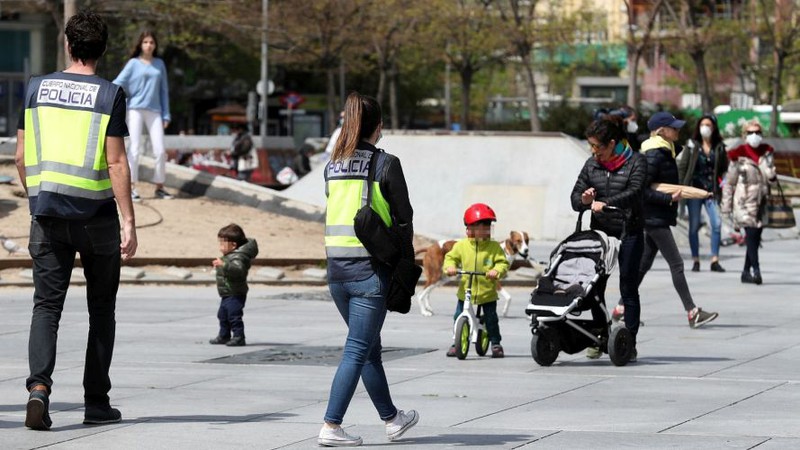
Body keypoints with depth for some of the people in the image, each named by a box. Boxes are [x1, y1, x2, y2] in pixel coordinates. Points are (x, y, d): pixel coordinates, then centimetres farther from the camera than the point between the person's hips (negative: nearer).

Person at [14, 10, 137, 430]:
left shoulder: (37, 88, 4)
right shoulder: (109, 95, -6)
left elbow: (21, 157, 7)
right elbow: (116, 163, -11)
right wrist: (129, 222, -8)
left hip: (47, 212, 2)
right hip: (96, 214, -2)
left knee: (46, 305, 2)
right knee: (101, 309, 11)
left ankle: (39, 384, -21)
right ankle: (96, 402, 14)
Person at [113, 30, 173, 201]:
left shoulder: (159, 64, 14)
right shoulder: (134, 63, 5)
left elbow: (163, 90, 16)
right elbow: (118, 84, -1)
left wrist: (166, 115, 11)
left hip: (154, 111, 3)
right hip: (135, 109, -3)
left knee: (160, 151, -2)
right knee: (134, 150, -7)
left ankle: (159, 187, 10)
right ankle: (131, 188, -3)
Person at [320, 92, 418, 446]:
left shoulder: (332, 165, 8)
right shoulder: (386, 164, -8)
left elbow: (336, 213, 11)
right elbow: (404, 218, -7)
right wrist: (406, 261, 7)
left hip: (336, 267, 6)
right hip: (370, 268, -6)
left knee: (369, 348, 18)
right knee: (357, 350, -2)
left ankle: (391, 418, 30)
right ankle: (331, 427, -7)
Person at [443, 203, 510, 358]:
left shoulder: (494, 247, -4)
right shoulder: (461, 246, -1)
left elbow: (503, 262, -8)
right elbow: (451, 257, 4)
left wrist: (497, 271, -28)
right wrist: (450, 267, -18)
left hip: (487, 292, -1)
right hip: (465, 291, 1)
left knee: (491, 319, 1)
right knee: (459, 317, 3)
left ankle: (496, 344, 14)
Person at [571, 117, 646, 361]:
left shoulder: (635, 162, -3)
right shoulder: (592, 164, 10)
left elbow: (633, 192, -18)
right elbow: (575, 197, 9)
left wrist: (605, 203, -31)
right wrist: (584, 200, -15)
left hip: (628, 232, -4)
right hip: (599, 230, 4)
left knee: (628, 287, -2)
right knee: (595, 285, -3)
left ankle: (630, 343, 2)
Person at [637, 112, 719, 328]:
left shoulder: (665, 153, 13)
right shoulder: (654, 156, -17)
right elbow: (643, 190, -21)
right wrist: (670, 199, -24)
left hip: (657, 218, 10)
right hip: (654, 218, -10)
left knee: (644, 263, 13)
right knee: (676, 264, -9)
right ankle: (692, 313, -8)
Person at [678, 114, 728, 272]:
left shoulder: (719, 147, 8)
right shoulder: (692, 145, 5)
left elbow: (724, 169, 11)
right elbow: (682, 167, 3)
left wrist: (723, 185, -1)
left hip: (712, 191, 0)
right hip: (695, 188, 0)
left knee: (716, 223, -13)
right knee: (694, 226, 2)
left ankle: (715, 260, -9)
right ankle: (695, 261, 10)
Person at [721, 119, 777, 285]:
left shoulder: (766, 152, 7)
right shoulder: (739, 155, -3)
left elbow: (770, 175, -4)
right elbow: (729, 182, 1)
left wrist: (765, 157, -13)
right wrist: (726, 206, 0)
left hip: (761, 201, 4)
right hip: (744, 201, -4)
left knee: (755, 238, 7)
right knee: (751, 234, -15)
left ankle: (746, 271, 16)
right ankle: (756, 270, -21)